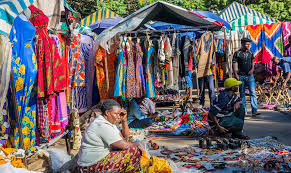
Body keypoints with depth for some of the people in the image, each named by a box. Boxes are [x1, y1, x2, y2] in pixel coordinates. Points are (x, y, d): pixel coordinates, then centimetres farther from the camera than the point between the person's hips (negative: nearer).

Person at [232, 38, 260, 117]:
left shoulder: (250, 53, 8)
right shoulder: (237, 53, -2)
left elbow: (252, 62, 17)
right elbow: (233, 64, -2)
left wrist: (252, 69, -3)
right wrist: (236, 74, -10)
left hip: (250, 75, 2)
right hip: (241, 76, -2)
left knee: (253, 92, -9)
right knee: (242, 94, 5)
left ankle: (254, 111, -10)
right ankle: (243, 110, 15)